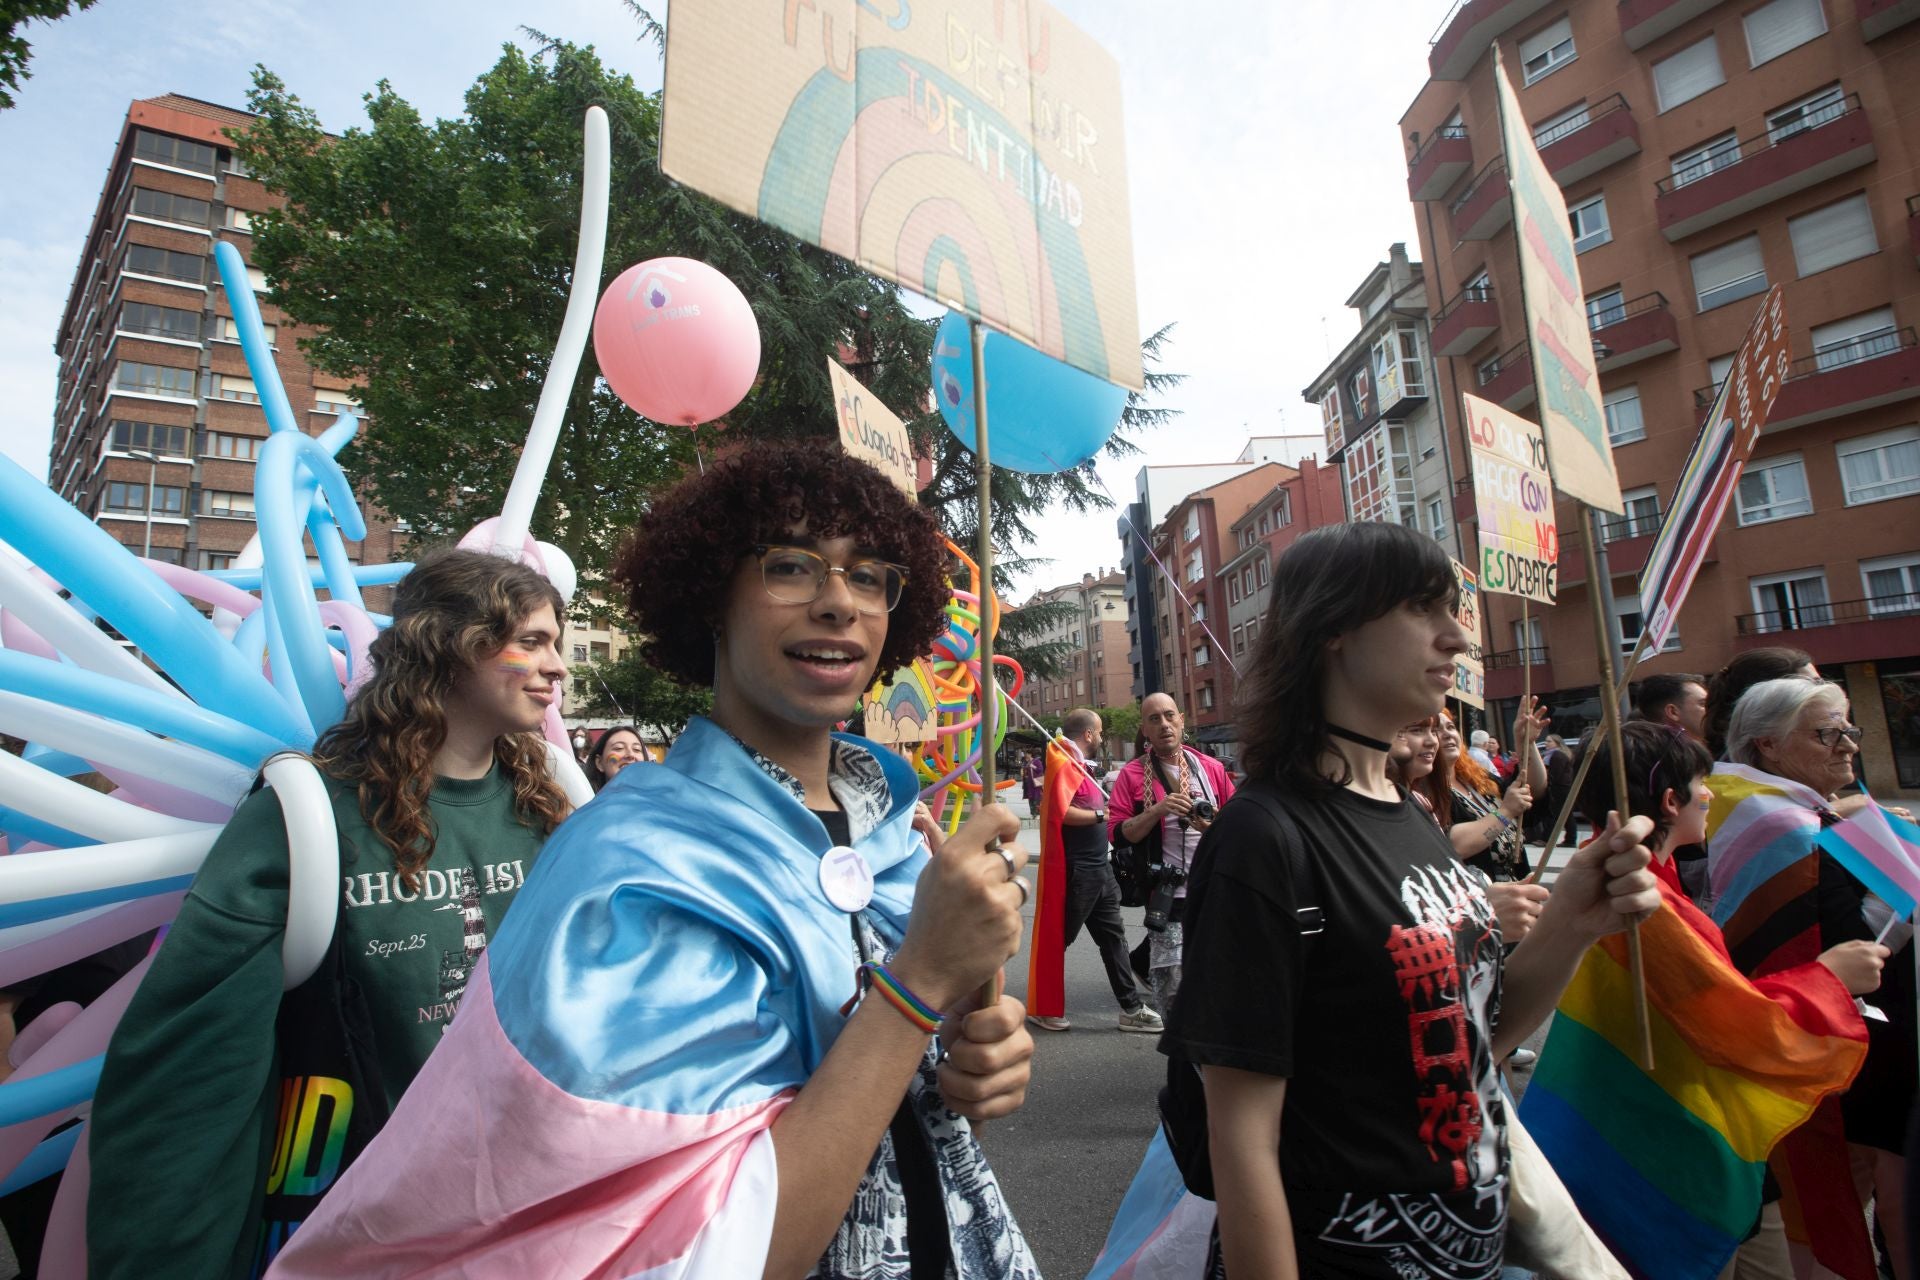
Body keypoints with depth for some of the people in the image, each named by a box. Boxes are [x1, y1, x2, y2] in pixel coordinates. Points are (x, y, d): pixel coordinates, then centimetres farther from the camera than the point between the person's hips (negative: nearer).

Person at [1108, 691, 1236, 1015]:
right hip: (1167, 900, -3)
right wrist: (1157, 811, -17)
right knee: (1174, 993, -4)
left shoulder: (1212, 768, 8)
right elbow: (1117, 834, -4)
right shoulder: (1133, 774, 0)